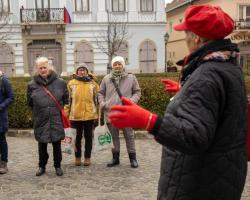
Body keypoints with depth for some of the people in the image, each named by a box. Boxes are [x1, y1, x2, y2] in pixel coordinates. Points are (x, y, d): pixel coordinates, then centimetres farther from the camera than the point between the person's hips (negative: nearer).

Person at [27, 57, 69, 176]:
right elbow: (30, 102, 12)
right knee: (42, 144, 11)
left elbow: (65, 99, 10)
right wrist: (38, 111, 11)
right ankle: (42, 166, 27)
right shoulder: (32, 85, -1)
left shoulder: (60, 82, -1)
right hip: (40, 121, 1)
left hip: (56, 120, 0)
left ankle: (58, 166, 24)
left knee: (57, 144, 8)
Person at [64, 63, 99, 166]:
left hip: (89, 115, 0)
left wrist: (97, 113, 4)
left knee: (88, 137, 8)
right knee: (77, 137, 10)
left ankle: (87, 157, 20)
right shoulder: (71, 83, 3)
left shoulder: (93, 83, 4)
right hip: (76, 115, 0)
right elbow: (68, 99, 5)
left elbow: (97, 99, 7)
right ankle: (77, 157, 23)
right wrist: (66, 113, 2)